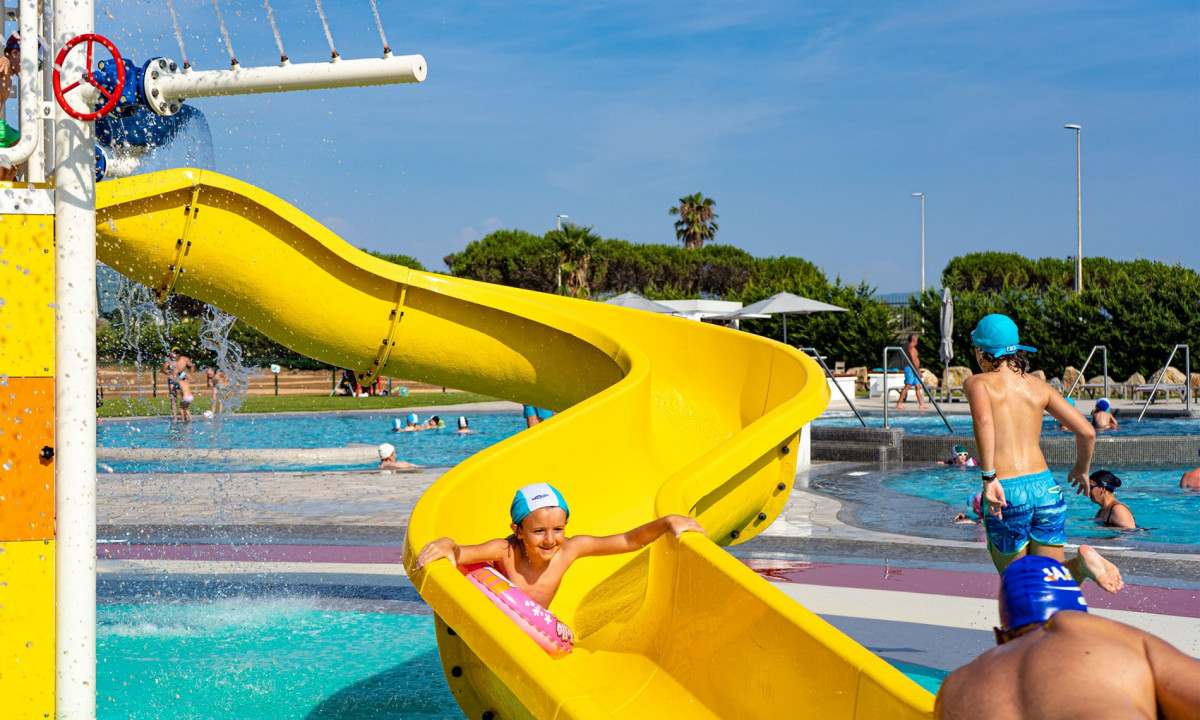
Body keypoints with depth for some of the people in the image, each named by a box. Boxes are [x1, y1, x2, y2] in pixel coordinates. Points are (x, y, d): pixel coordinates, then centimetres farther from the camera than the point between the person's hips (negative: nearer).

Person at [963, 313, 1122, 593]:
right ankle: (1080, 564, -20)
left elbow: (983, 419, -21)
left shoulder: (977, 383, 2)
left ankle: (1080, 566, -18)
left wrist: (988, 477, -22)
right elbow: (1087, 432, 9)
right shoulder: (1039, 386, 13)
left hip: (1006, 492, -4)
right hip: (1046, 487, 4)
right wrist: (1082, 469, 28)